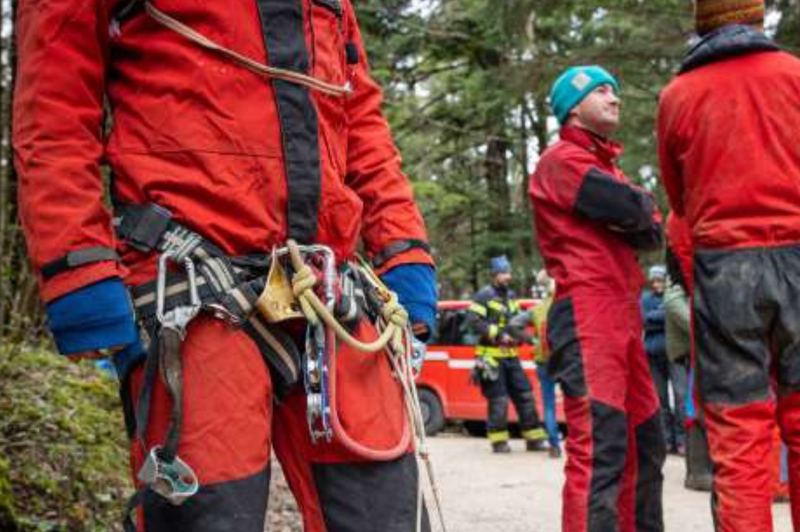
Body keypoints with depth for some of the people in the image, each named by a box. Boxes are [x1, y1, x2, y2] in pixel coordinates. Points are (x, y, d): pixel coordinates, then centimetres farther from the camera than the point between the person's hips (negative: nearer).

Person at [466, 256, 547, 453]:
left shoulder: (511, 296, 16)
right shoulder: (484, 295, -7)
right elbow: (473, 321, -16)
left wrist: (518, 333, 2)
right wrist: (498, 334, -18)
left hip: (511, 355, 7)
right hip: (491, 355, -7)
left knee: (525, 396, 6)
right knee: (498, 400, -5)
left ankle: (534, 439, 13)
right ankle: (499, 441, 5)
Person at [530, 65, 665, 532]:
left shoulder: (606, 166, 26)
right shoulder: (562, 161, -1)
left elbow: (653, 233, 13)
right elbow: (632, 209, -14)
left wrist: (632, 216, -6)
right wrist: (638, 208, 7)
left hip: (624, 316, 10)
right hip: (588, 312, -9)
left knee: (645, 441, 13)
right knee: (600, 445, -18)